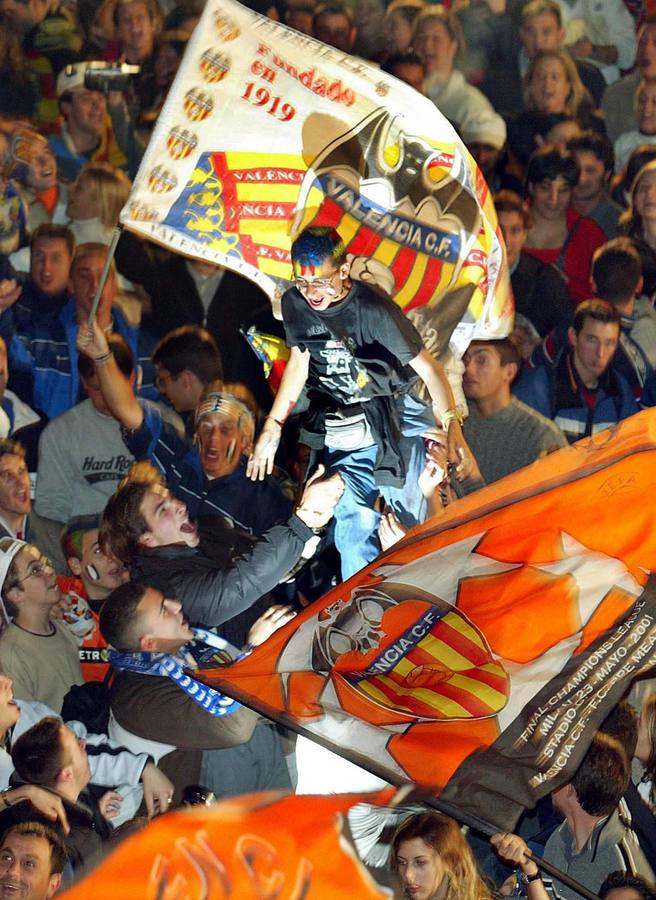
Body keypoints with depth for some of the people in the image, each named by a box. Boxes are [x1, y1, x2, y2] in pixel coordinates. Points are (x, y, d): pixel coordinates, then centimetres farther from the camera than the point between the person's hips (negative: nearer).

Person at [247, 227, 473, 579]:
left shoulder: (374, 310, -22)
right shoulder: (294, 304, -5)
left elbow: (426, 366, -21)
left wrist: (452, 427, -34)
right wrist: (272, 427, 12)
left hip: (395, 421, -4)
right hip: (344, 431, 4)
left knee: (407, 524, -2)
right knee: (354, 527, -4)